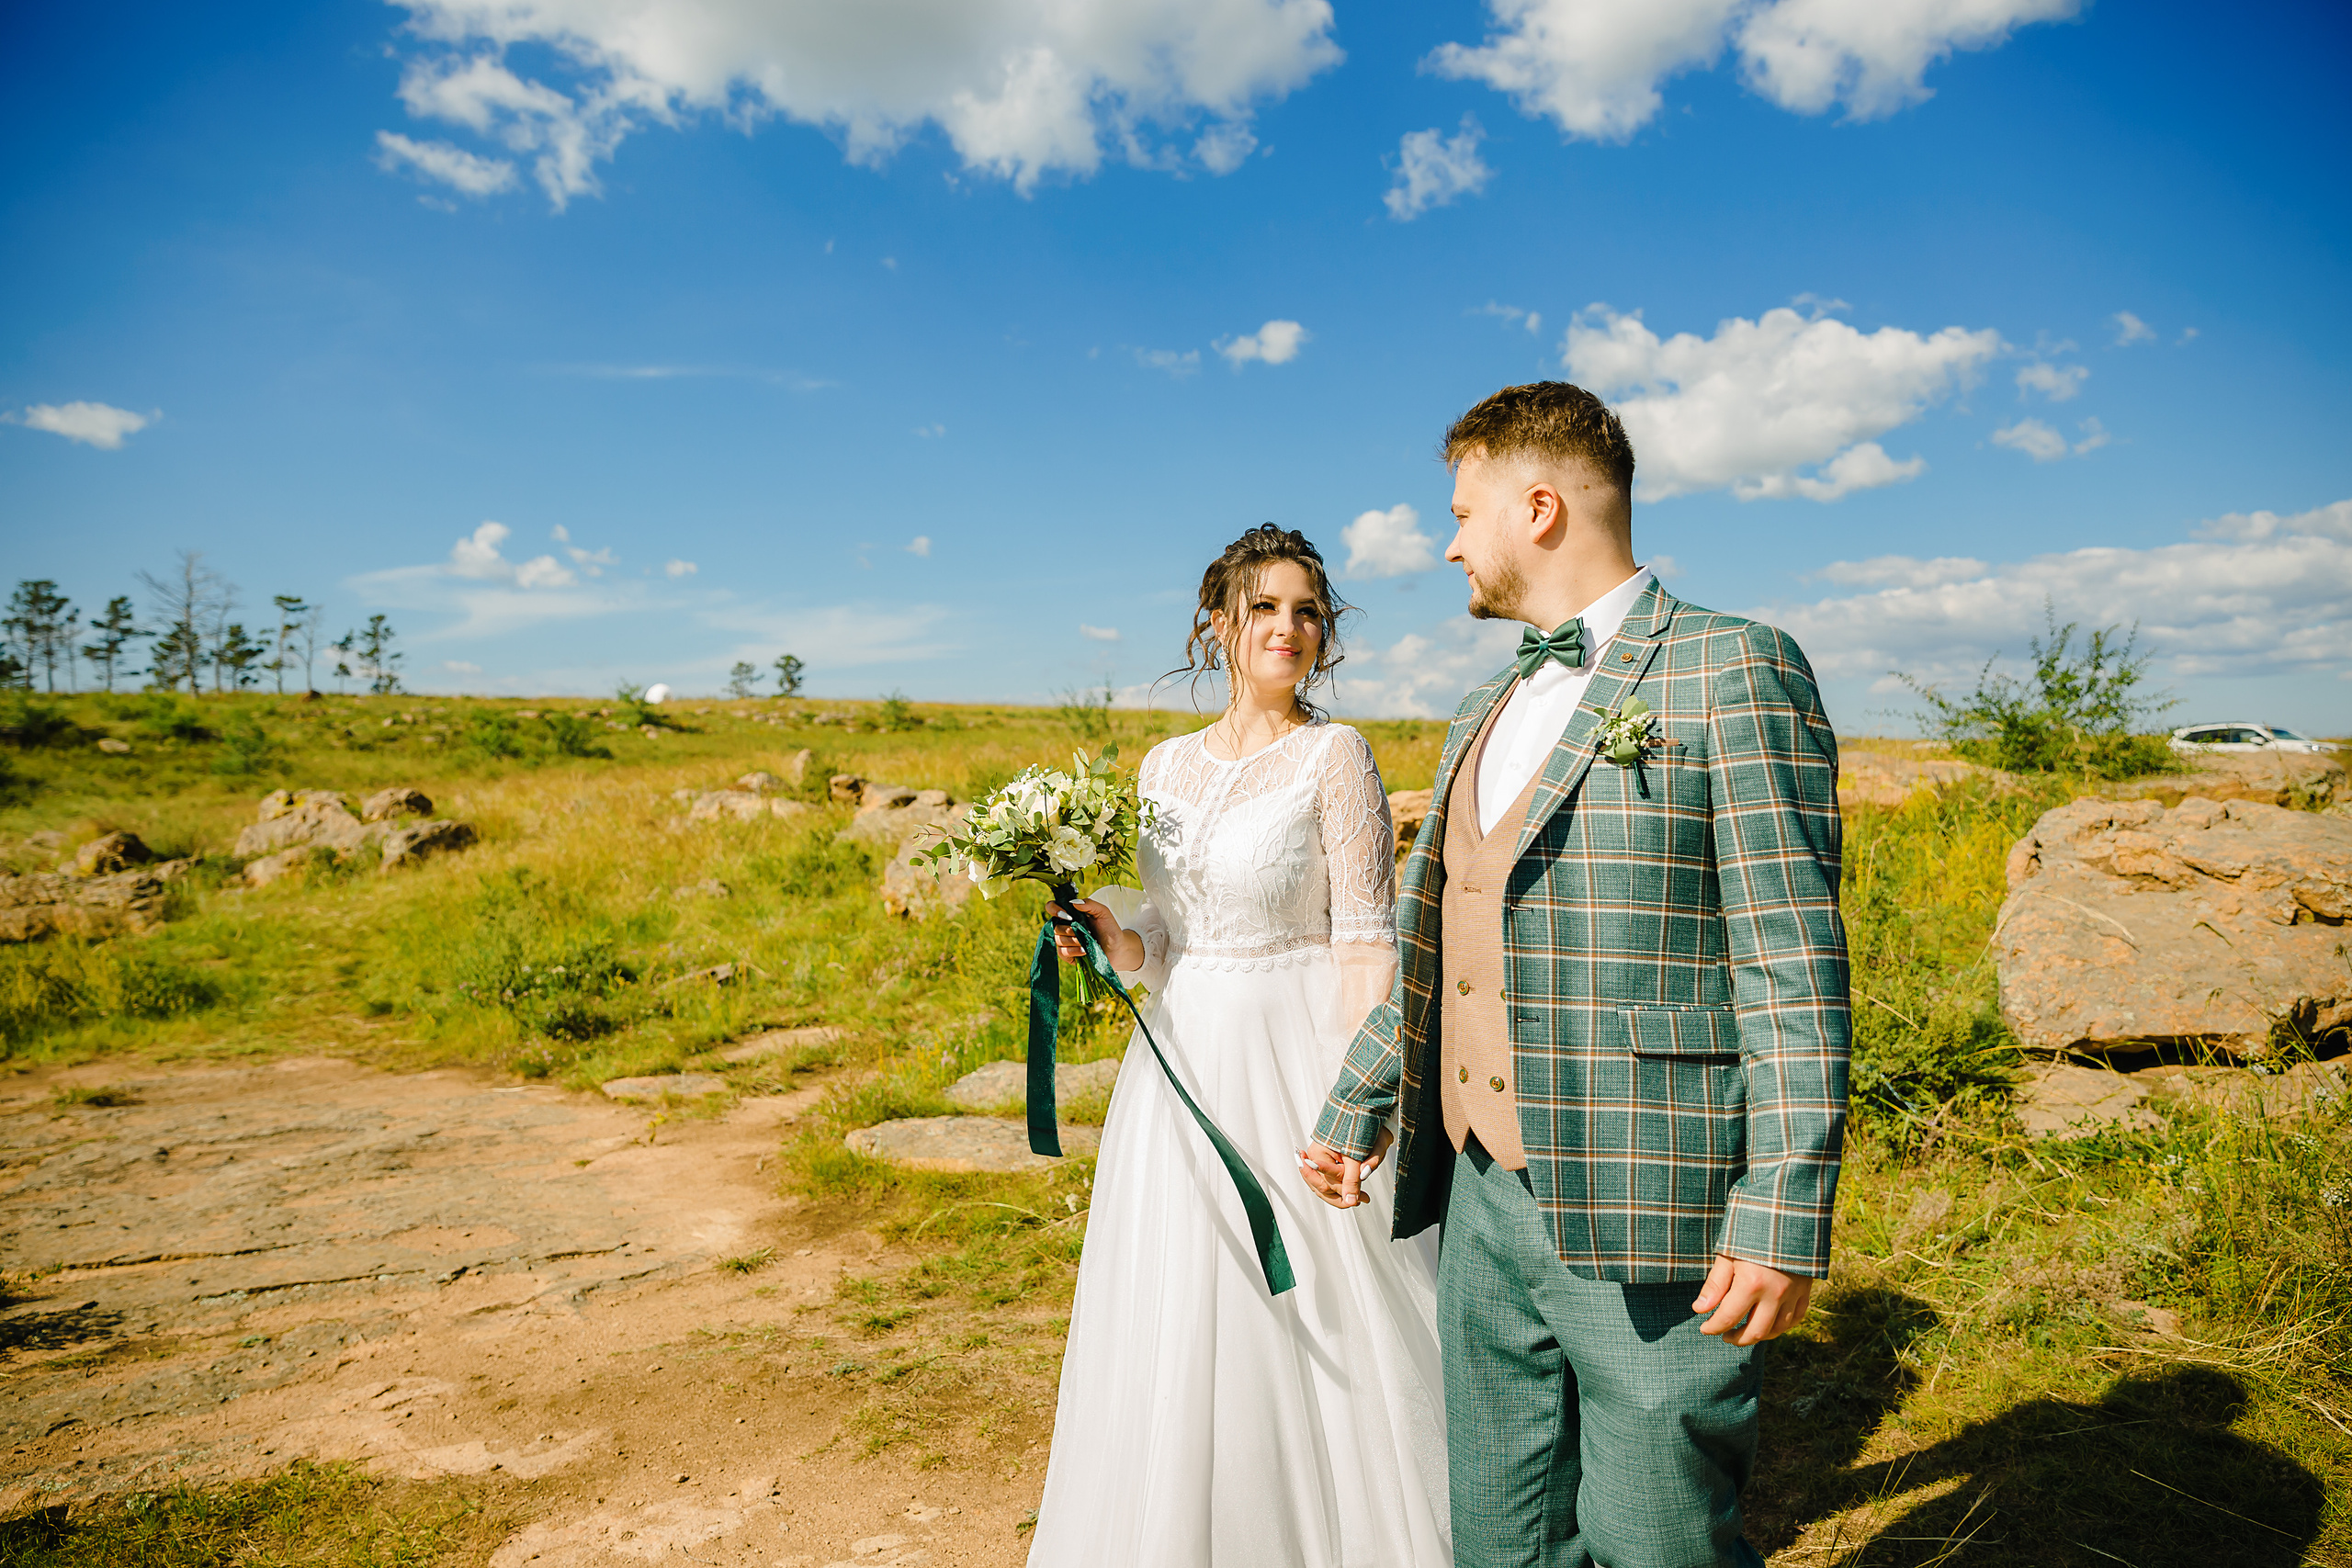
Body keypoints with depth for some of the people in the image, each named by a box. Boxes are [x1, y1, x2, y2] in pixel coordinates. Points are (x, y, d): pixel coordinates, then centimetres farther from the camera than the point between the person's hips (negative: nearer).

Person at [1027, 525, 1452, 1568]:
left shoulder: (1334, 756, -8)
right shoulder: (1167, 766, 9)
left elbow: (1366, 946, -12)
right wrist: (1109, 940, -6)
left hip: (1293, 1064, -5)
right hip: (1182, 1069, 6)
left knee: (1310, 1320, 5)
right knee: (1182, 1326, 14)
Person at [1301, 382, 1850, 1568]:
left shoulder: (1731, 672, -8)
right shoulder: (1485, 716, 16)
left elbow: (1793, 968, -13)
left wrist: (1785, 1221, -17)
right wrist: (1354, 1110, 22)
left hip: (1645, 1220, -7)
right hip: (1484, 1202, 7)